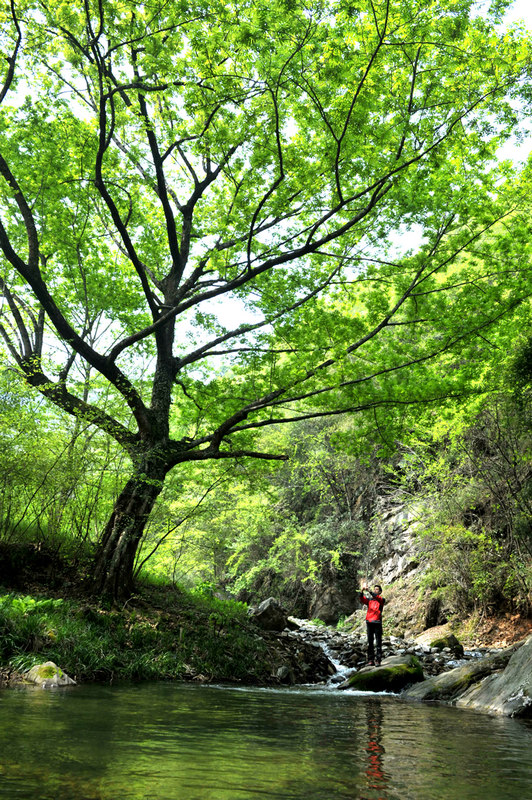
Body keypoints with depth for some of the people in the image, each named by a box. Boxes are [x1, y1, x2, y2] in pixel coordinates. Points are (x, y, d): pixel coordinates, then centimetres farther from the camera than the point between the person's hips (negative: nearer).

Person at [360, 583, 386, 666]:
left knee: (378, 642, -4)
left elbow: (376, 597, -17)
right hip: (369, 622, 3)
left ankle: (378, 660, -3)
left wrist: (369, 591, -29)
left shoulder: (382, 599, 6)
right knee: (370, 642, 5)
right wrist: (361, 591, -22)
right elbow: (362, 600, -4)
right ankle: (370, 660, 8)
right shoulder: (369, 599, 15)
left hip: (377, 622, -3)